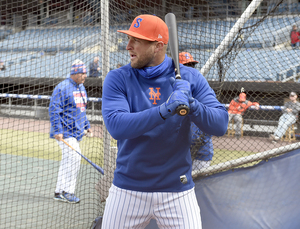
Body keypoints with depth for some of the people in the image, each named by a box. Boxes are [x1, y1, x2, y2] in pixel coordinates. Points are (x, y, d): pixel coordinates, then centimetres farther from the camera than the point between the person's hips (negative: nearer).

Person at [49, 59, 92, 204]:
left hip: (76, 132, 9)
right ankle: (68, 192, -5)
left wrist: (87, 125, 22)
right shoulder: (62, 88, -13)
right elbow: (54, 110, -17)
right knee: (74, 158, -14)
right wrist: (57, 130, -22)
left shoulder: (81, 88, 14)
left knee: (67, 161, 12)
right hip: (66, 132, -9)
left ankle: (60, 192, 20)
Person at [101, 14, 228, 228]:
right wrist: (164, 110, -33)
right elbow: (116, 125, -21)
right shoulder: (117, 79, -5)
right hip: (128, 190, 0)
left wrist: (192, 105, -27)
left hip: (178, 191, 0)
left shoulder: (190, 78, -2)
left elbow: (221, 125, -9)